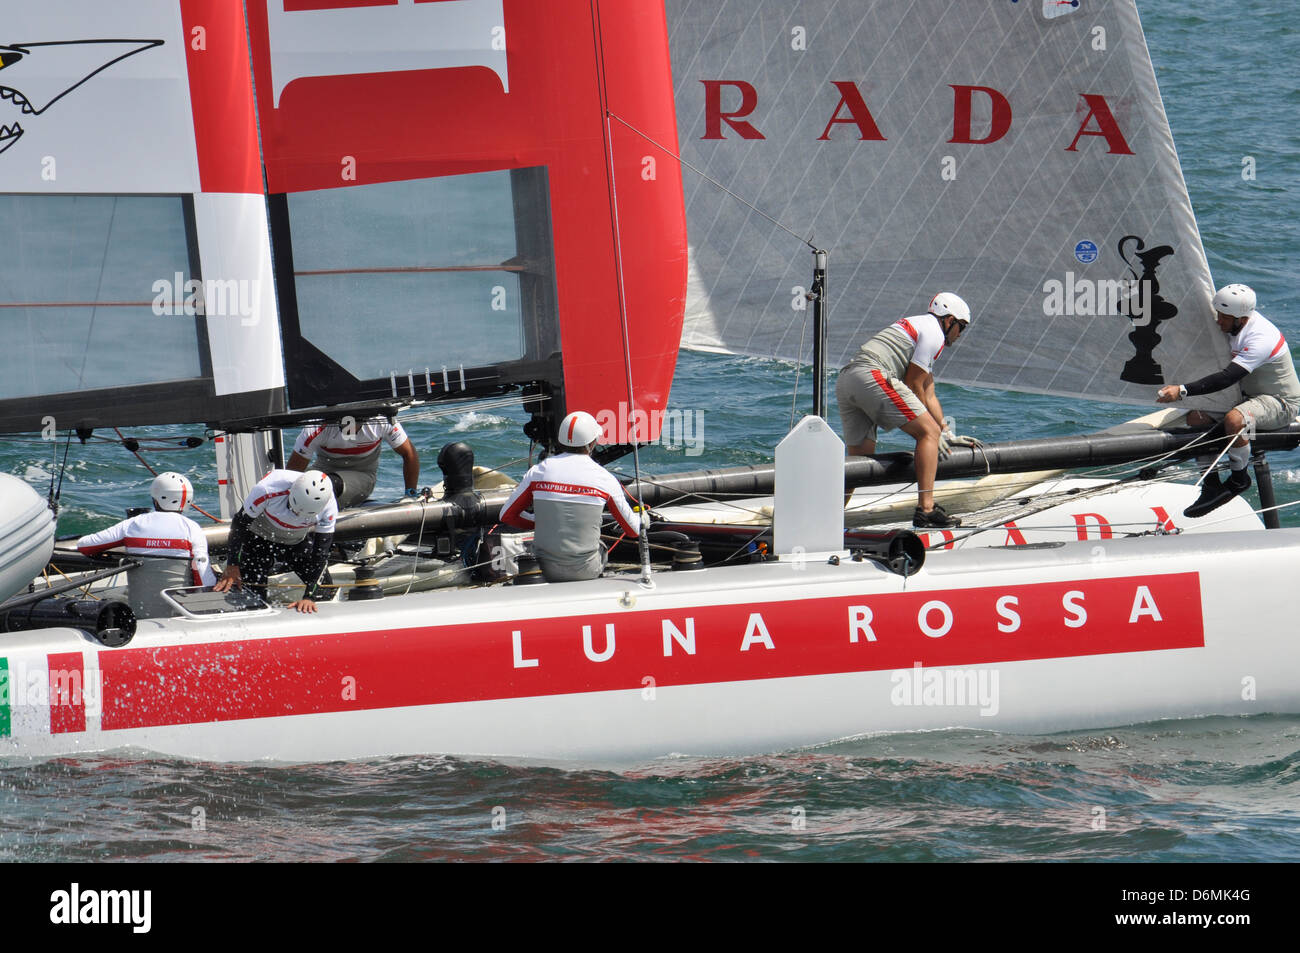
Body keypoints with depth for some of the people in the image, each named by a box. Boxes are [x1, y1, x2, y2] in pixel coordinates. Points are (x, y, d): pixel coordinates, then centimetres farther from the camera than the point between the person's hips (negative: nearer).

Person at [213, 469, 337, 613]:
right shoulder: (268, 489, -38)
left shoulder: (328, 507, -32)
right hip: (260, 538, -2)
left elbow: (321, 552, -24)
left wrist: (309, 598, -31)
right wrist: (232, 565, -21)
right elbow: (240, 522, -21)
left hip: (299, 541, 2)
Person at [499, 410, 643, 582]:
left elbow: (506, 515, 6)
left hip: (547, 570, 2)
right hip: (585, 572, -2)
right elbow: (633, 530, 6)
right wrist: (642, 516, 31)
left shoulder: (539, 471, -2)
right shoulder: (605, 479, -6)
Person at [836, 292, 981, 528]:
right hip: (872, 375, -10)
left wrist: (949, 437, 34)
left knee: (859, 458, 9)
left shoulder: (915, 327, 35)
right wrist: (939, 433, 8)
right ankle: (925, 508, -15)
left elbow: (928, 396, 35)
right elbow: (913, 385, 1)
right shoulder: (934, 333, 4)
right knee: (929, 432, -6)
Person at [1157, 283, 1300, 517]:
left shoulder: (1261, 339, -31)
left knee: (1233, 419, -37)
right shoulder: (1233, 324, -3)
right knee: (1195, 416, -5)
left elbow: (1227, 378, -39)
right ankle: (1211, 487, -3)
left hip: (1281, 403, -9)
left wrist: (1182, 391, -44)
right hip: (1249, 393, 9)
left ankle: (1239, 478, -12)